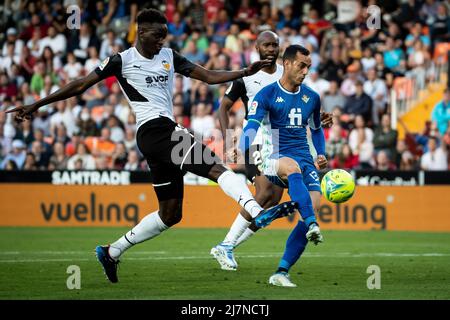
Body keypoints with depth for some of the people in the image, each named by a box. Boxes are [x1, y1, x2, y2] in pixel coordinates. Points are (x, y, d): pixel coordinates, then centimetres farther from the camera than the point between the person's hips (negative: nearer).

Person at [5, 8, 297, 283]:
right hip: (154, 128, -8)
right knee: (216, 167, -24)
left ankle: (112, 251, 22)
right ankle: (258, 212, -40)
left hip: (166, 133, 8)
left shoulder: (169, 57, 16)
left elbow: (209, 76, 14)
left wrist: (247, 72, 0)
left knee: (170, 213, 12)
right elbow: (81, 85, 2)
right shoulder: (123, 60, 0)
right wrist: (37, 105, 2)